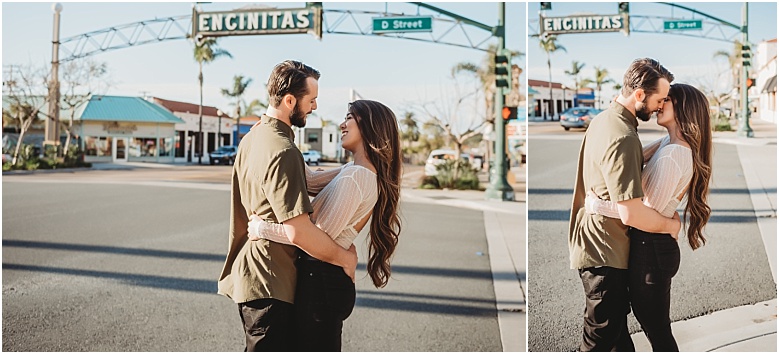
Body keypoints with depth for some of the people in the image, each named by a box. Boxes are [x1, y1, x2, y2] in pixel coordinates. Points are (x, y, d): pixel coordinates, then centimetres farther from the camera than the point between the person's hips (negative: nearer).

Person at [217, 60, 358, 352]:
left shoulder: (253, 136, 9)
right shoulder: (282, 152, -24)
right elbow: (299, 231, -29)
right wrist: (344, 257, -13)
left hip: (251, 273, 10)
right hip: (269, 284, -10)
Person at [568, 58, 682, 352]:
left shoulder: (604, 119, 5)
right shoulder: (622, 138, -27)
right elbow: (631, 213, -31)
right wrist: (670, 225, -13)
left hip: (591, 240, 10)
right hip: (604, 253, -10)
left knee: (619, 315, 26)